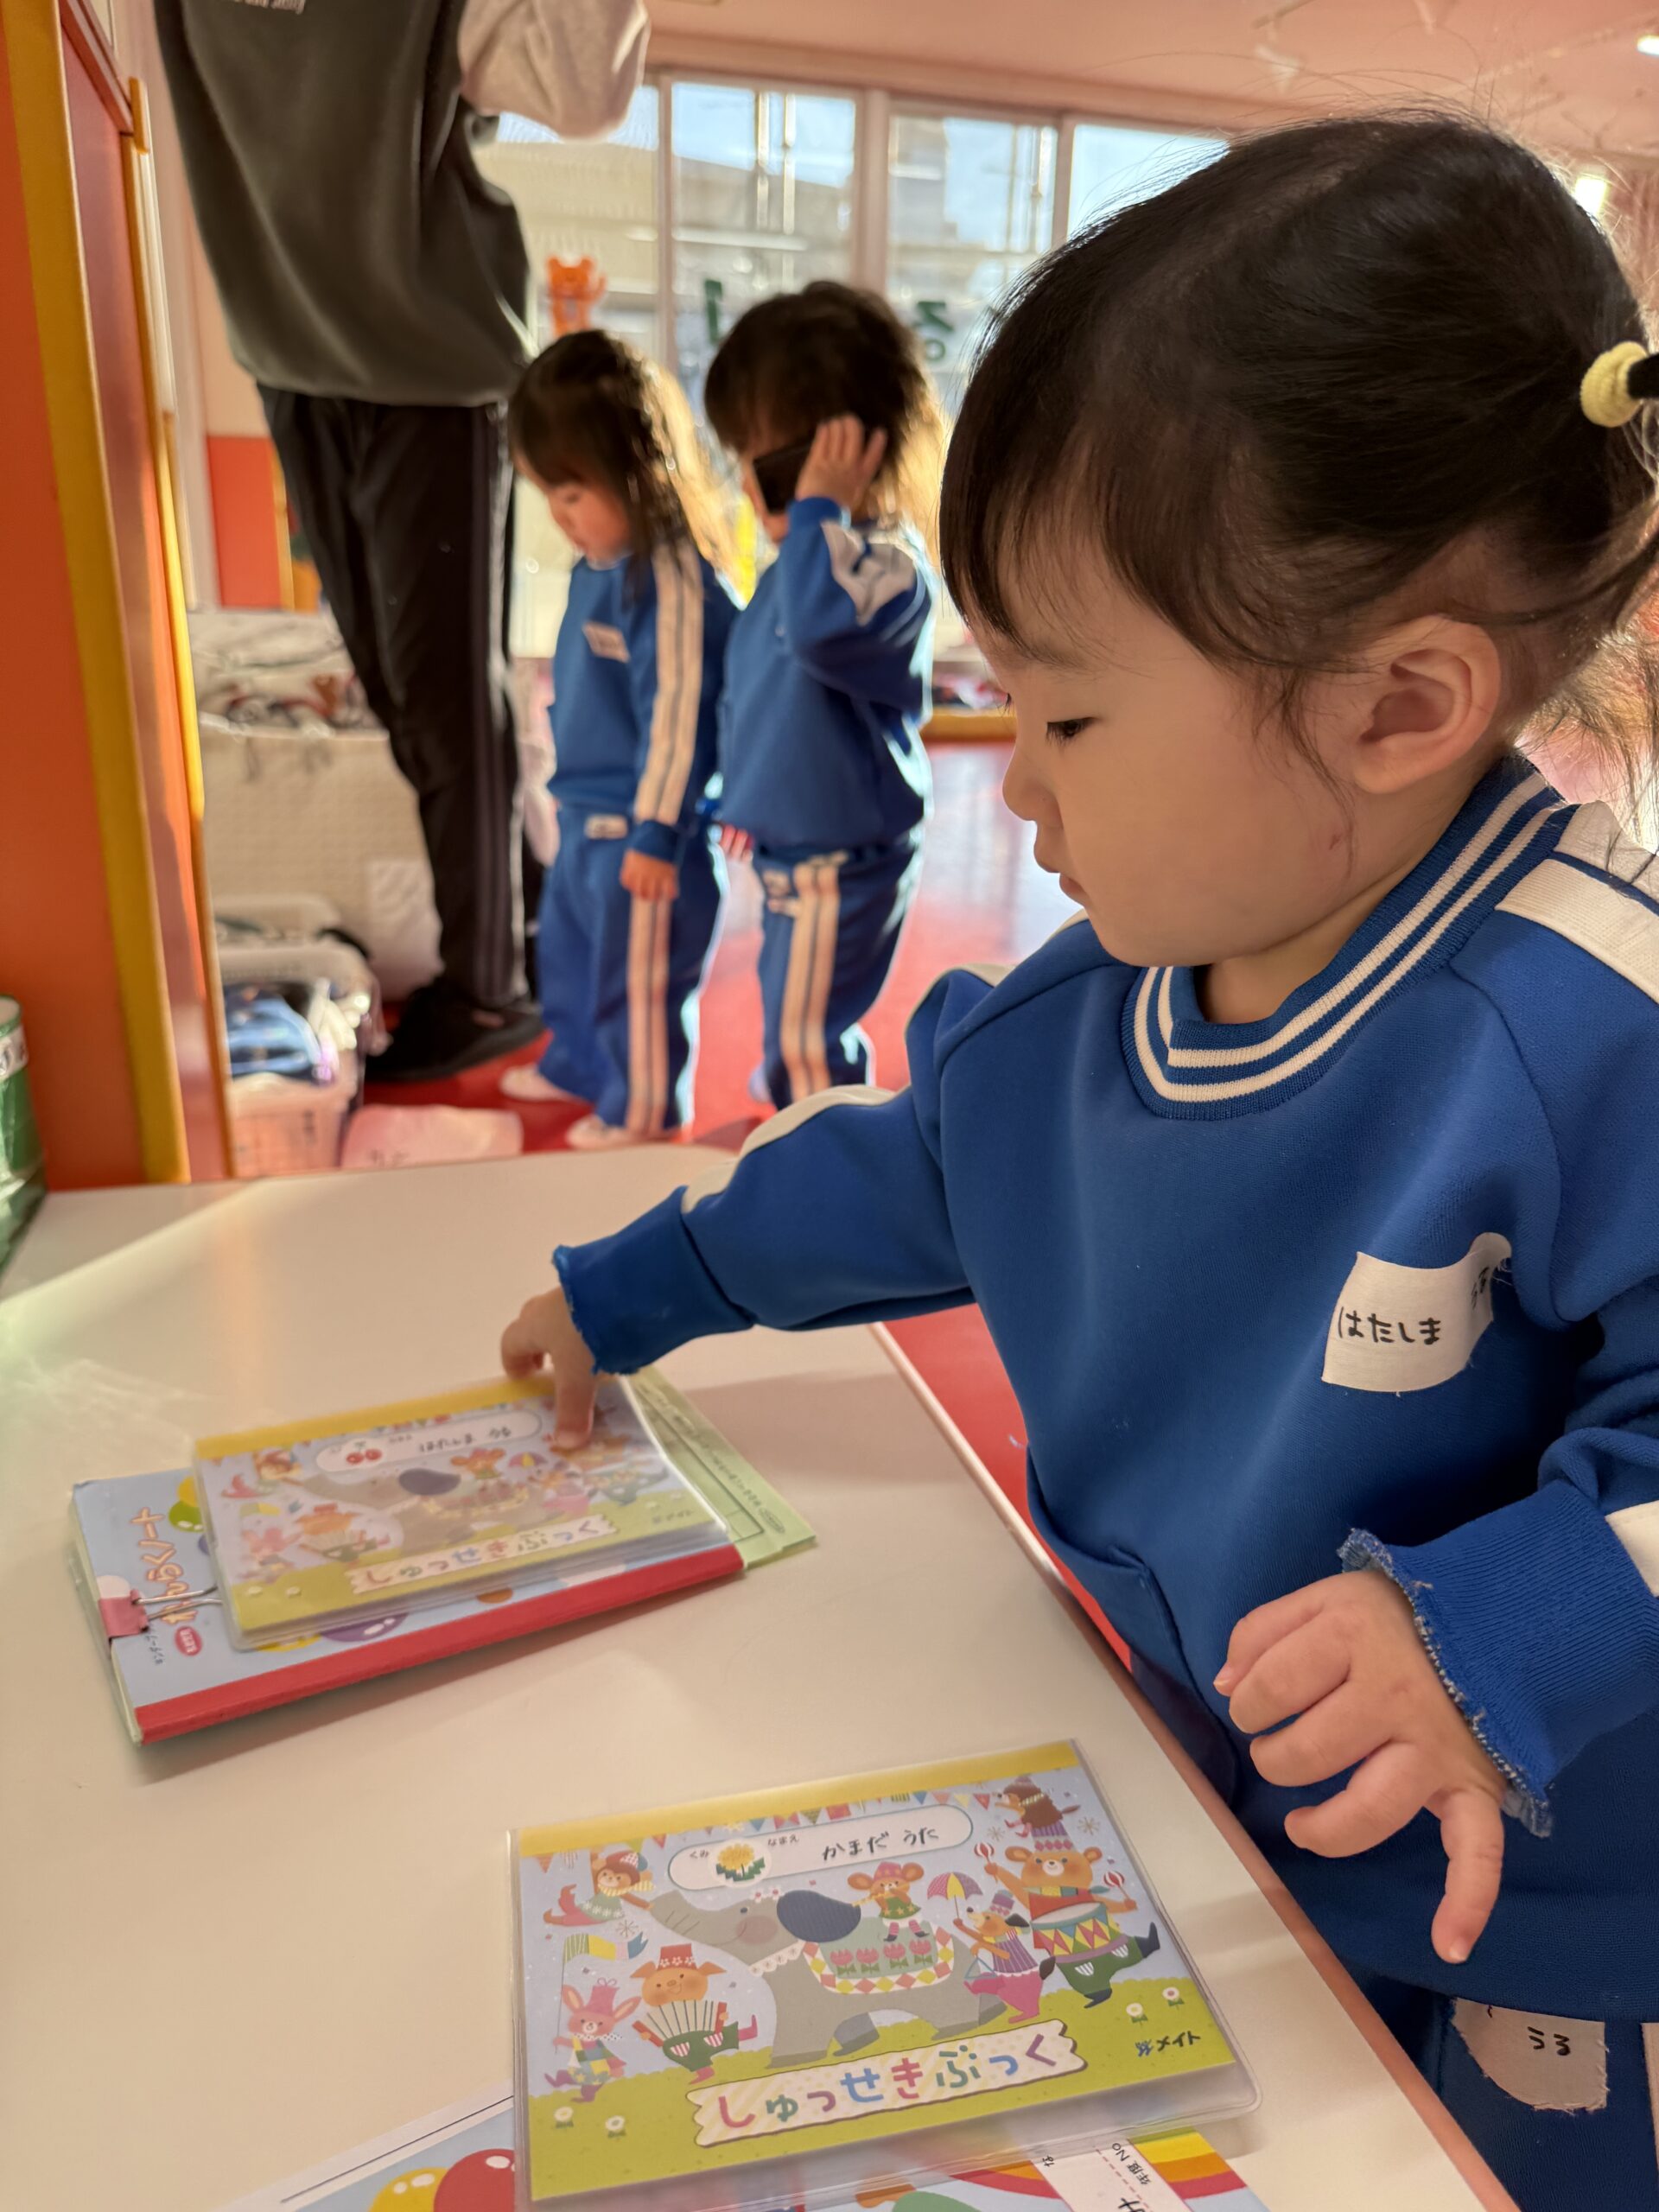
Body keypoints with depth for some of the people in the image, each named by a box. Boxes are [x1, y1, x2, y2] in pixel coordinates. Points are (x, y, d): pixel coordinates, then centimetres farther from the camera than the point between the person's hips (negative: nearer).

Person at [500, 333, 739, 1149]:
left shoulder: (672, 576, -24)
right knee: (569, 946, 26)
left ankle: (644, 1110, 27)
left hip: (640, 825, -10)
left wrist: (654, 832, -22)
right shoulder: (601, 561, 5)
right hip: (585, 814, 10)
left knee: (638, 974, 7)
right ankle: (576, 1063, 47)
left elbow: (676, 712, -25)